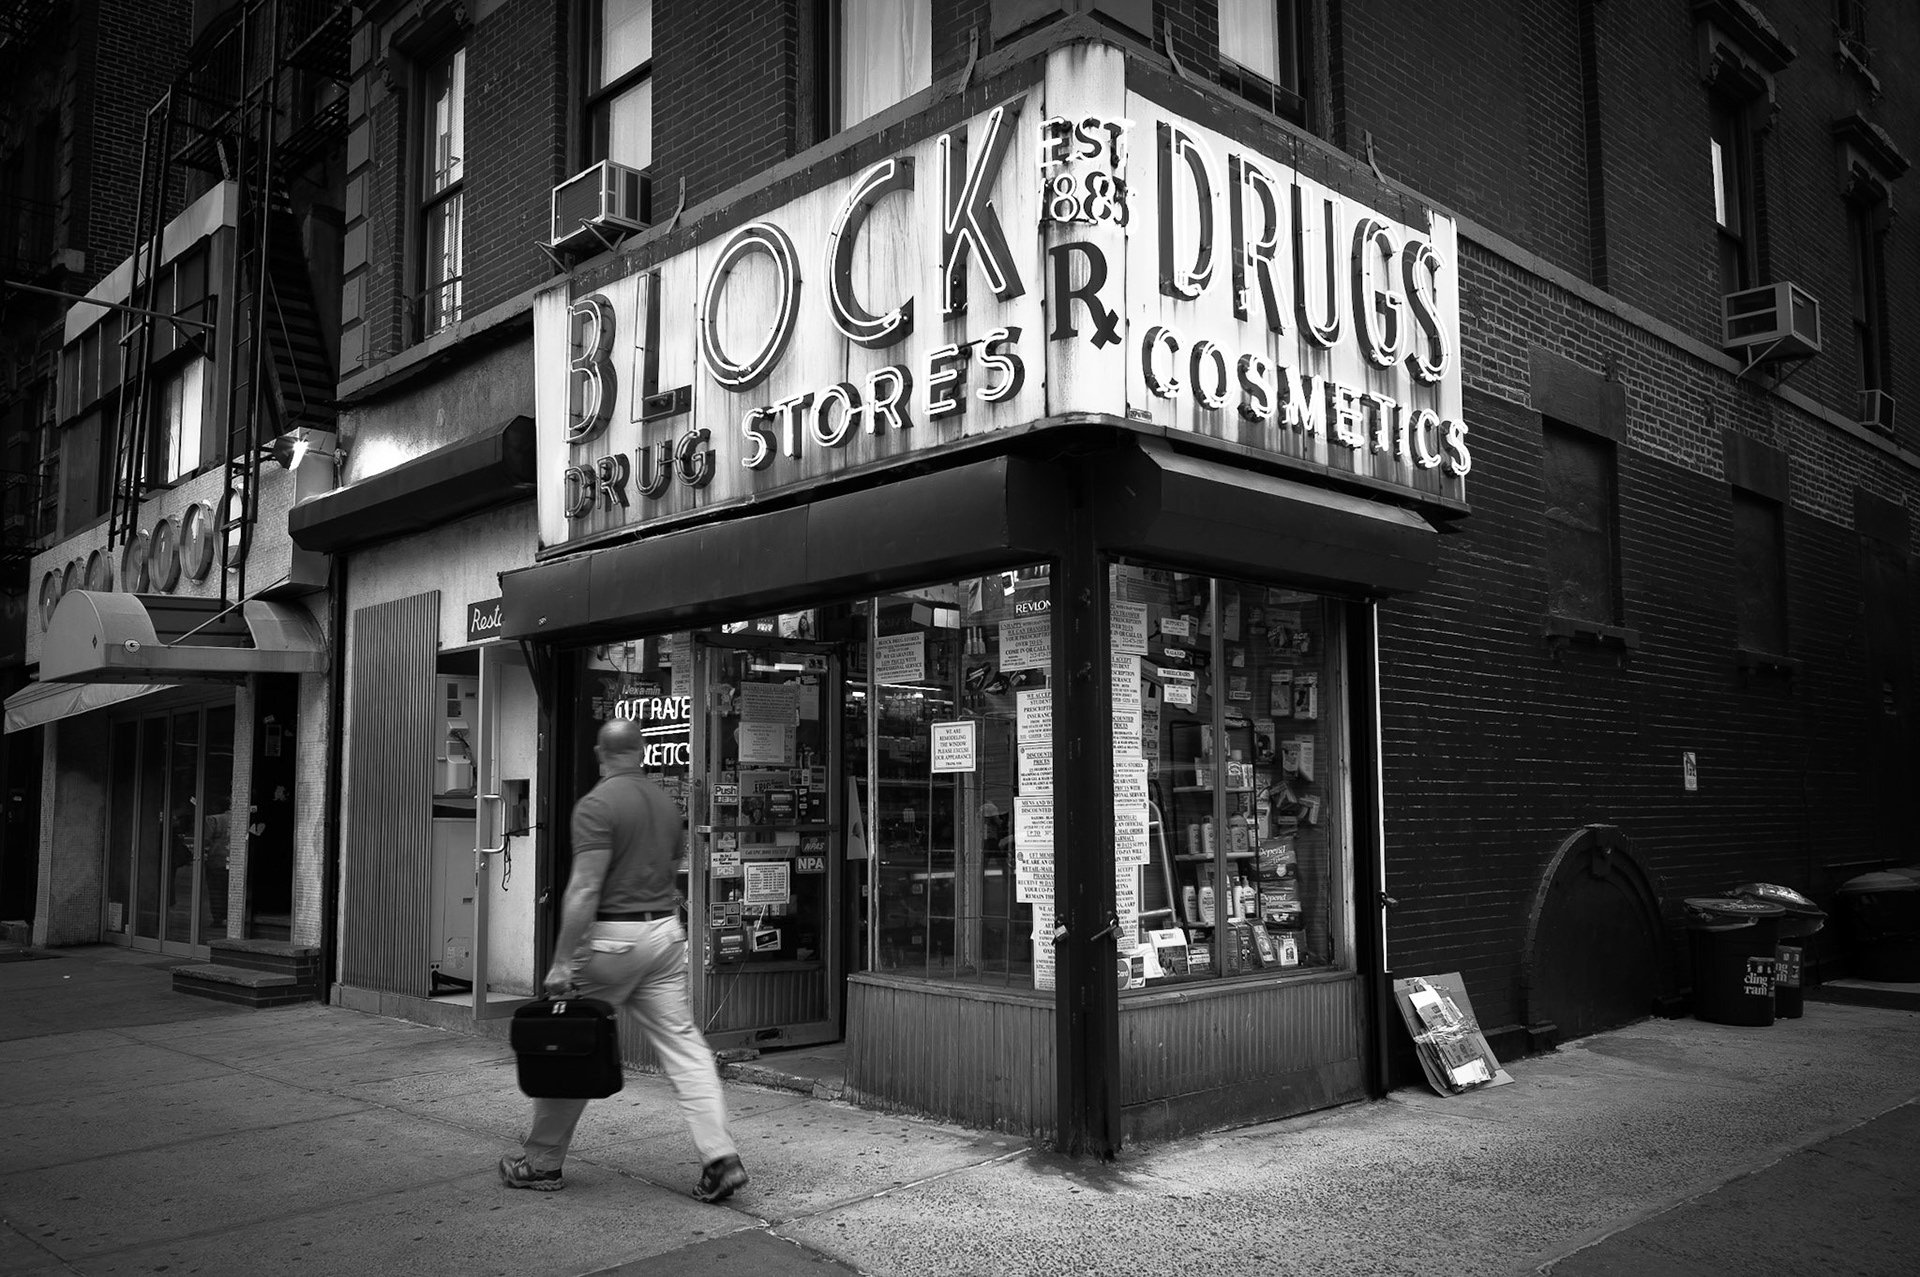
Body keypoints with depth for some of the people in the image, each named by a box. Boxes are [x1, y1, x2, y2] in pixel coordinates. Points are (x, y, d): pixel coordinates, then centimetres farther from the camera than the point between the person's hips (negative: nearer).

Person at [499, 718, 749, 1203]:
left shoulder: (596, 804, -12)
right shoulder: (665, 802, 10)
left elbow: (584, 890, -18)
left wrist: (562, 962, -16)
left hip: (612, 937, -6)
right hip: (666, 931, 6)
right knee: (683, 1044, 5)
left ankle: (541, 1163, 21)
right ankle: (721, 1157, -1)